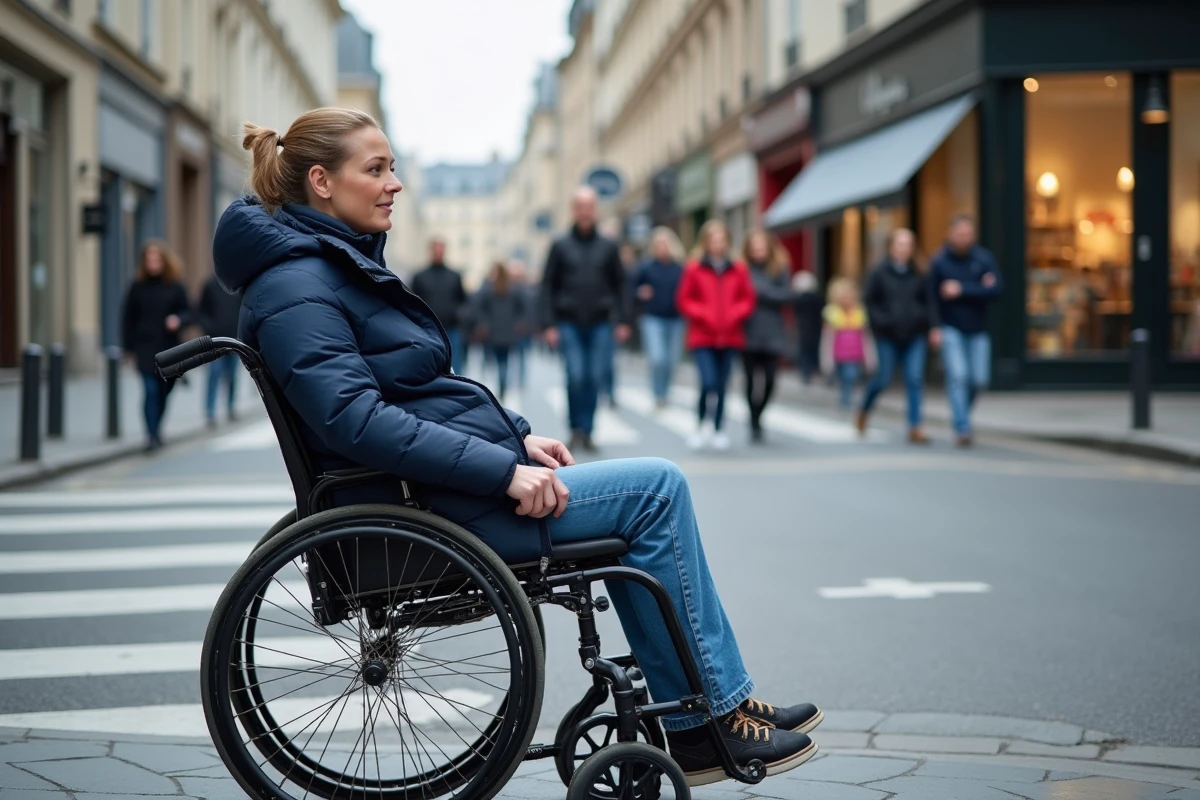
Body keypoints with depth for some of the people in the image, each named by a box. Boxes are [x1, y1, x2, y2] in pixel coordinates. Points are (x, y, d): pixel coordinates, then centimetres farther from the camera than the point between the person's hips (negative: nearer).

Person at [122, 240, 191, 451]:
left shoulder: (175, 287, 3)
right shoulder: (138, 287, 3)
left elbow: (187, 312, 6)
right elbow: (128, 317, 6)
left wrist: (178, 319, -18)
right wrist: (128, 347, 4)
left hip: (169, 348, 1)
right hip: (145, 348, -1)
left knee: (163, 392, 9)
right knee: (150, 390, -11)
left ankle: (156, 430, 29)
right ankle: (152, 435, -11)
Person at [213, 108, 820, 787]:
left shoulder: (343, 261, 17)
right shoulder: (296, 288, -16)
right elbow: (357, 420, -27)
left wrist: (518, 434, 8)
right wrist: (505, 470, -27)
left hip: (446, 479, 10)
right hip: (420, 504, -10)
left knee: (650, 493, 8)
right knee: (655, 488, -10)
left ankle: (690, 727, 9)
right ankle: (722, 712, 0)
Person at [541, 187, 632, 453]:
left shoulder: (608, 247, 7)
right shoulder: (561, 246, 3)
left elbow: (619, 284, 9)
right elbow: (548, 285, 3)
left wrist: (622, 320, 2)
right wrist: (549, 324, -4)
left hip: (600, 324, 1)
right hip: (569, 324, -1)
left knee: (595, 378, -1)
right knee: (575, 376, -11)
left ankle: (587, 431, 9)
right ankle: (575, 428, 5)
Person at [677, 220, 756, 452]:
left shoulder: (738, 270, 5)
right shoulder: (694, 269, -1)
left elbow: (747, 299, 9)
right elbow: (684, 300, 2)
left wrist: (735, 314, -8)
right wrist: (703, 315, -11)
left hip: (729, 337, 2)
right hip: (702, 337, -2)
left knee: (722, 386, 5)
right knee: (708, 383, -15)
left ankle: (719, 430, 16)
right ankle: (702, 424, 7)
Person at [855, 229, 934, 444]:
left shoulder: (917, 276, 7)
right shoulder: (879, 274, -1)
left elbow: (926, 302, 16)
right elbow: (868, 301, 1)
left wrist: (922, 319, -2)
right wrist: (882, 321, -12)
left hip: (914, 337, 2)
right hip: (888, 337, -2)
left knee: (915, 378, -8)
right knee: (884, 379, 3)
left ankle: (915, 428, -6)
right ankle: (864, 410, 33)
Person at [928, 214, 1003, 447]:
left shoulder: (984, 259, -4)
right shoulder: (939, 262, -6)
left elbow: (996, 290, -15)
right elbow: (932, 297, -3)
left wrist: (962, 290, -20)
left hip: (978, 331, 2)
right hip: (951, 329, -2)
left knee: (979, 380, 2)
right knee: (957, 376, -16)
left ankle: (961, 408, 32)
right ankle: (962, 428, -18)